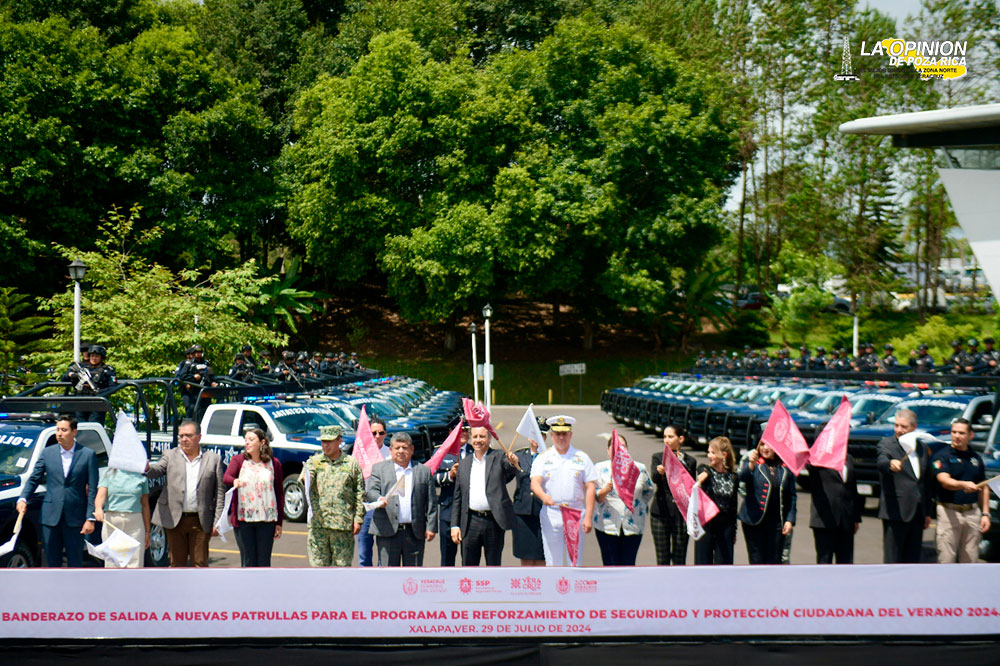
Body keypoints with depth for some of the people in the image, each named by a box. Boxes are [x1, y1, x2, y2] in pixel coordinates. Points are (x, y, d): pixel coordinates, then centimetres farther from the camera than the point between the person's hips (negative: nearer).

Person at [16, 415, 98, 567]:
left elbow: (93, 489, -2)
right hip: (51, 515, 2)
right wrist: (23, 498, -9)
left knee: (75, 563, 5)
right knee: (52, 561, 8)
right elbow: (33, 479, 10)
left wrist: (91, 518, -8)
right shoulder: (47, 453, 7)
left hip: (75, 518, -2)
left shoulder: (88, 455, 0)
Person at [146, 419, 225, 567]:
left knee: (200, 564, 2)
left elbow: (220, 492, 5)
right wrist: (147, 468, -35)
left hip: (201, 521, -1)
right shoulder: (170, 455, 9)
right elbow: (157, 470, -10)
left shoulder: (213, 459, 6)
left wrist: (217, 522, -2)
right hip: (175, 520, 1)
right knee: (177, 563, 7)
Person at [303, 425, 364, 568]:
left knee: (342, 564, 2)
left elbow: (360, 493, 5)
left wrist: (358, 519, -1)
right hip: (318, 523, 1)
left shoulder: (352, 463, 6)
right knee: (318, 563, 3)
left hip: (343, 524, -1)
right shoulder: (314, 462, 9)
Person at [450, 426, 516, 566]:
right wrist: (455, 525, 8)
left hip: (494, 522, -3)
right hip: (471, 522, 3)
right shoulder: (464, 463, 12)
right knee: (468, 565, 5)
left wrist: (513, 462, -42)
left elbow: (509, 469, -19)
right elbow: (457, 498, 13)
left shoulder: (498, 458, 3)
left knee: (493, 564, 6)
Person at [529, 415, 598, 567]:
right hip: (551, 515, 0)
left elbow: (590, 488, 3)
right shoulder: (543, 458, 6)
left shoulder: (582, 458, 7)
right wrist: (543, 496, -29)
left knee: (575, 562, 1)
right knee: (553, 563, 2)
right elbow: (534, 483, -7)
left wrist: (588, 517, -6)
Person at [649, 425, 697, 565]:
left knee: (679, 559, 2)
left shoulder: (689, 461, 7)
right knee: (662, 559, 3)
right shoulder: (658, 457, 6)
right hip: (661, 513, 0)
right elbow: (654, 478, -13)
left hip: (681, 513, 0)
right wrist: (659, 472, -36)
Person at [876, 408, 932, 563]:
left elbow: (926, 482, 19)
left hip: (917, 514, 6)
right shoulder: (886, 443, -3)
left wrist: (927, 513, 18)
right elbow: (881, 461, -26)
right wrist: (890, 463, -50)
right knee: (892, 559, -6)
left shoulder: (922, 448, 14)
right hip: (896, 512, -6)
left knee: (912, 559, 10)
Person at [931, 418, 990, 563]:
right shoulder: (942, 456, -4)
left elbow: (983, 489, 17)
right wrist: (963, 485, -40)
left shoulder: (976, 458, 13)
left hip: (973, 512, 5)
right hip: (949, 512, -5)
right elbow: (944, 481, -20)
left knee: (971, 560, 8)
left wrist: (985, 514, 8)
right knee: (946, 559, -4)